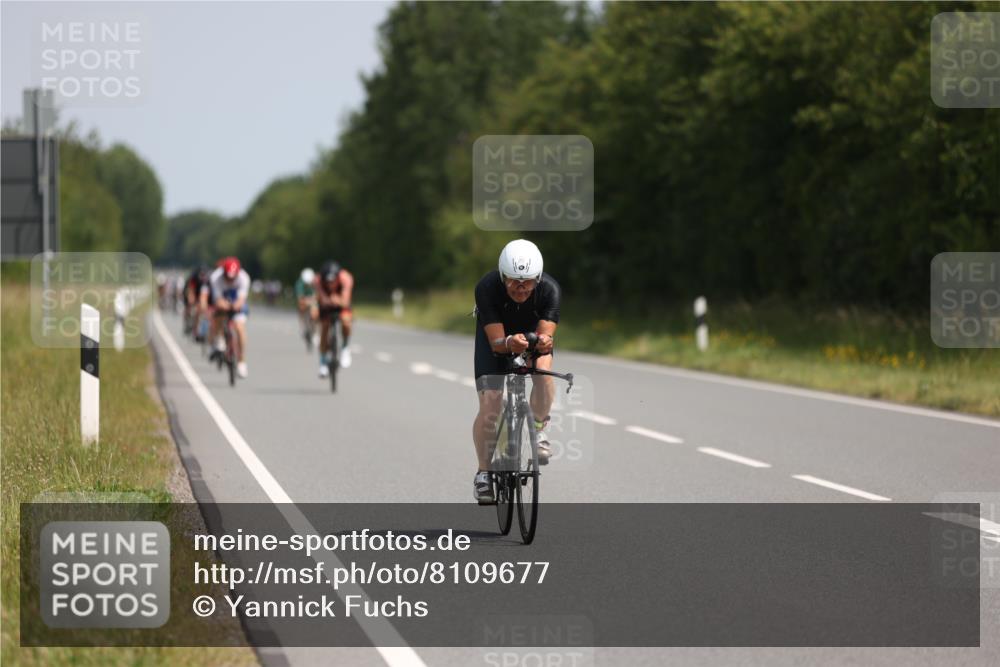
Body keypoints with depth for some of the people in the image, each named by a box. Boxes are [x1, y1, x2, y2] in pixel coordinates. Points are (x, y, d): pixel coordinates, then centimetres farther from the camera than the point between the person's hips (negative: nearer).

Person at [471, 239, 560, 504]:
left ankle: (539, 430, -6)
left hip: (533, 332, 1)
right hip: (496, 336, -1)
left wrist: (544, 341, -58)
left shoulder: (549, 289, -31)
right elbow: (496, 341, -35)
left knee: (543, 369, -32)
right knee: (490, 406, -14)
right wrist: (509, 343, -58)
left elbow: (546, 334, -34)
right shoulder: (487, 288, -34)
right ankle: (484, 471, 4)